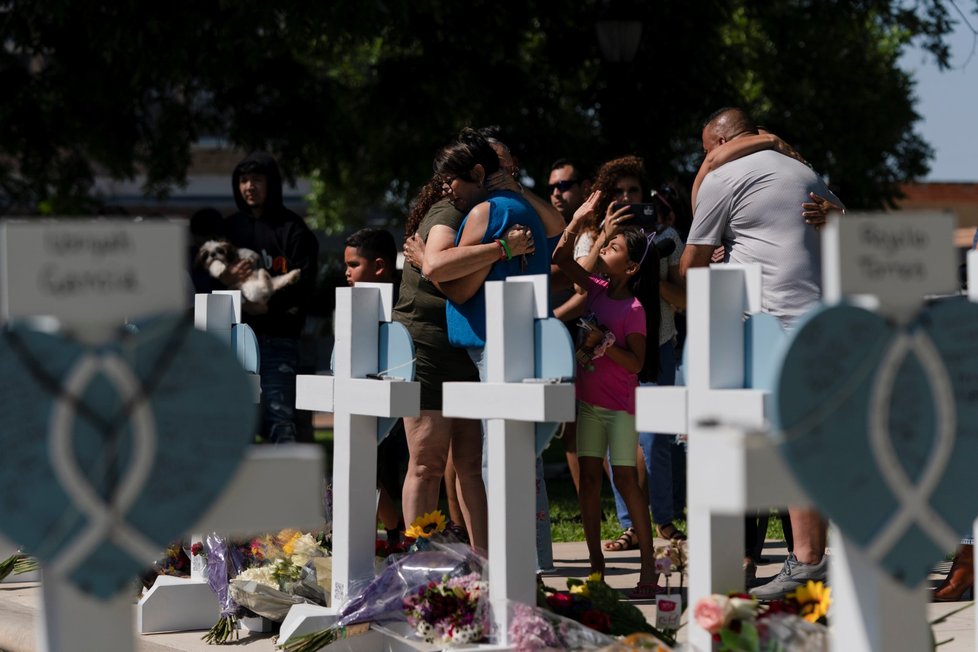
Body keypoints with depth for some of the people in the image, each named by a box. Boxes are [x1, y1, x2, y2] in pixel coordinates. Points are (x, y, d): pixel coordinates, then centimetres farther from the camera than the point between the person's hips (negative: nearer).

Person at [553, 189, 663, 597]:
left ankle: (649, 565, -1)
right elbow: (562, 258, 10)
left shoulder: (635, 309, -13)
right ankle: (595, 564, 11)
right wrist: (579, 221, 0)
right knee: (589, 476, 5)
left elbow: (636, 363, -16)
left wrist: (603, 342, -25)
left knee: (626, 480, -6)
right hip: (589, 399, 7)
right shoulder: (598, 289, 5)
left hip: (620, 405, -6)